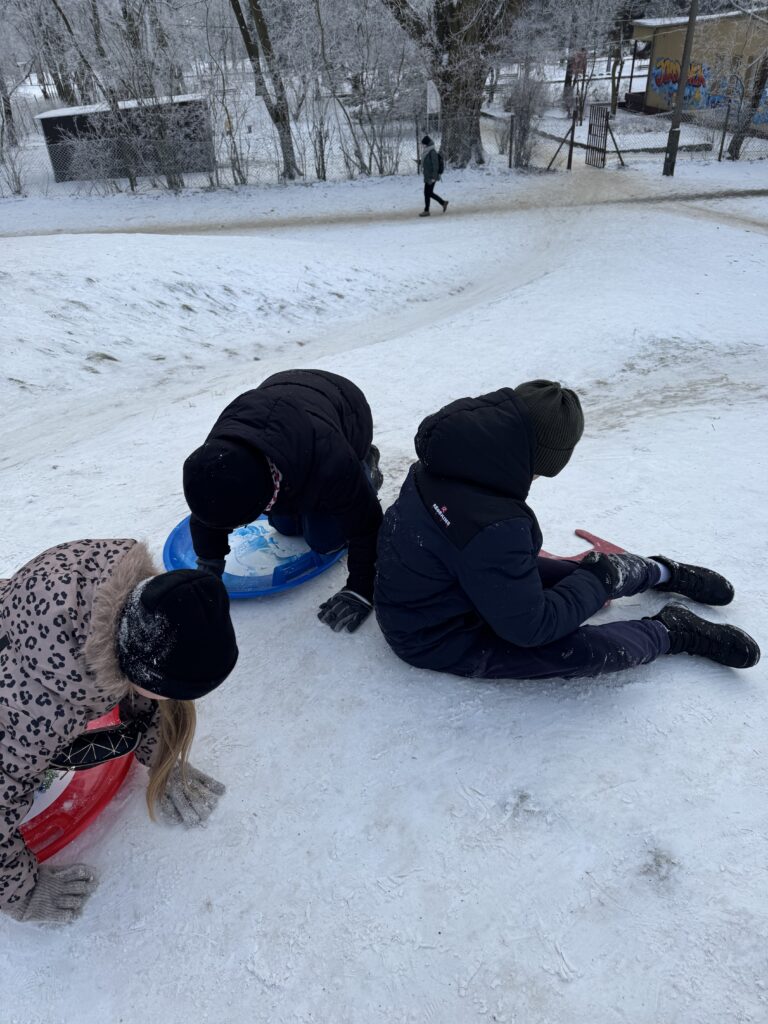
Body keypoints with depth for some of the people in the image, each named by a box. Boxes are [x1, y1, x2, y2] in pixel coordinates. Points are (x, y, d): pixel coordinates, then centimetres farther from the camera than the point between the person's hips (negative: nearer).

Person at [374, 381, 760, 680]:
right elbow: (530, 626, -27)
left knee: (586, 570, 9)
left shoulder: (441, 465, -13)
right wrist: (596, 581, -13)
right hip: (442, 640, -8)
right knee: (590, 648, -19)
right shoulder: (494, 528, -40)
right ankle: (671, 631, 10)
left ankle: (664, 572, 36)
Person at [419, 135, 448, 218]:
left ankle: (426, 211, 4)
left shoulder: (432, 152, -14)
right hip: (427, 176, 9)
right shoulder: (426, 152, 12)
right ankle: (443, 202, 24)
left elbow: (435, 165, -17)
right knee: (429, 193, 14)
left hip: (431, 177, -9)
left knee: (427, 193, -5)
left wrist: (434, 177, -21)